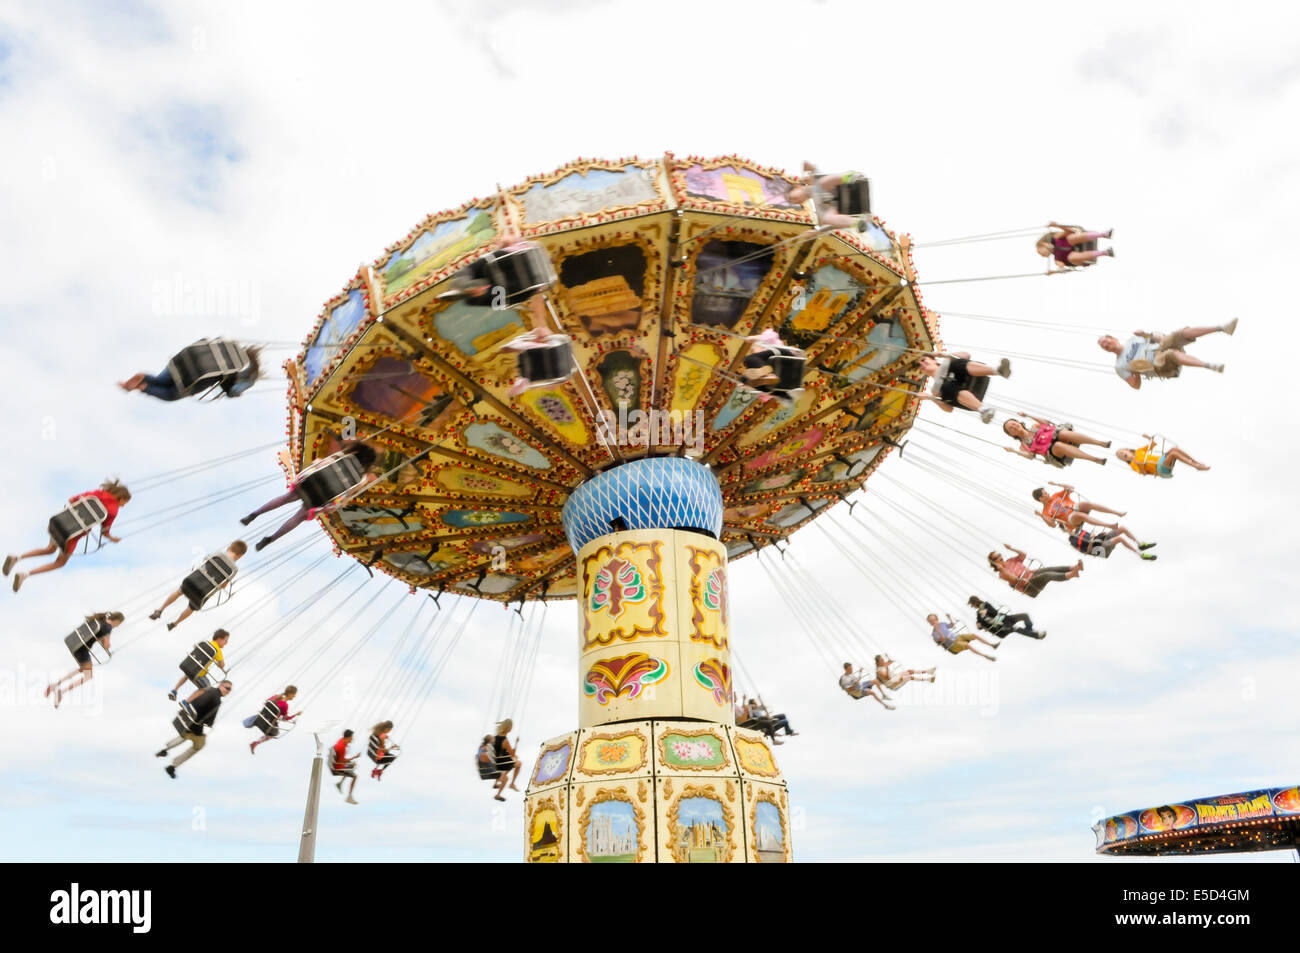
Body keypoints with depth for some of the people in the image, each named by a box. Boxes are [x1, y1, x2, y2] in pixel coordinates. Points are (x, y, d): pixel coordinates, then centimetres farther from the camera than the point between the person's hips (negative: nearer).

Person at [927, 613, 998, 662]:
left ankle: (992, 644, -7)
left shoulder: (941, 624, 8)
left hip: (957, 636, 7)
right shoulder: (934, 633, -11)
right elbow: (943, 639, -24)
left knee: (974, 635, -10)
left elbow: (952, 625, 24)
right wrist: (937, 630, -35)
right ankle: (987, 656, -34)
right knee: (968, 645, -31)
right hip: (953, 645, -7)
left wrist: (949, 618, 7)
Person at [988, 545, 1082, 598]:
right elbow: (1014, 579, -21)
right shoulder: (1002, 574, -6)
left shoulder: (1011, 561, 14)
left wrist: (1011, 548, 0)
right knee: (1047, 575, -31)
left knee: (1051, 569, -19)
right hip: (1028, 586, -7)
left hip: (1033, 574, 7)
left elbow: (1023, 555, 7)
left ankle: (1075, 567, -36)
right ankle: (1071, 574, -50)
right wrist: (1001, 569, -31)